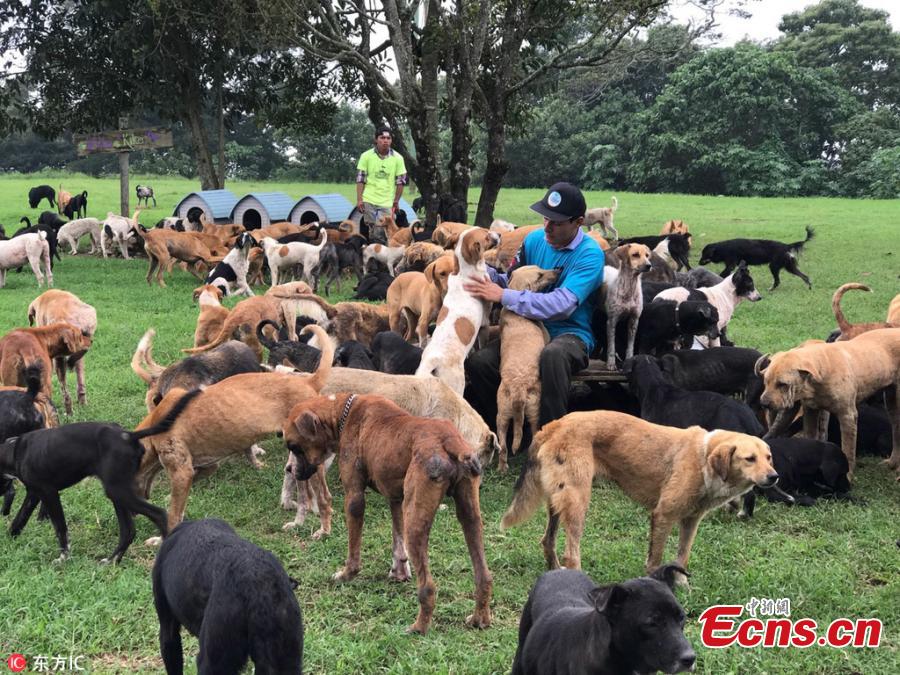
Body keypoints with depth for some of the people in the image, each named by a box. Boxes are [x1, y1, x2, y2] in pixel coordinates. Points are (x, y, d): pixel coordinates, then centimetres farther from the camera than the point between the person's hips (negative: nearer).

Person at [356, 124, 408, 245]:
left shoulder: (397, 158, 2)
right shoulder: (366, 156, 2)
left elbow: (400, 181, 7)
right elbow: (360, 179, 3)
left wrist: (396, 201, 5)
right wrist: (359, 199, -3)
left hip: (387, 203, 0)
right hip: (369, 200, 0)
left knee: (382, 235, -9)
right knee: (371, 233, 1)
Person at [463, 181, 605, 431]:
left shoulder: (590, 254, -14)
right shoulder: (535, 240, 6)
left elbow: (562, 305, -25)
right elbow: (511, 281, 13)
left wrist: (503, 296, -25)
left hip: (570, 333, -5)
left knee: (553, 354, -42)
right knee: (478, 361, -23)